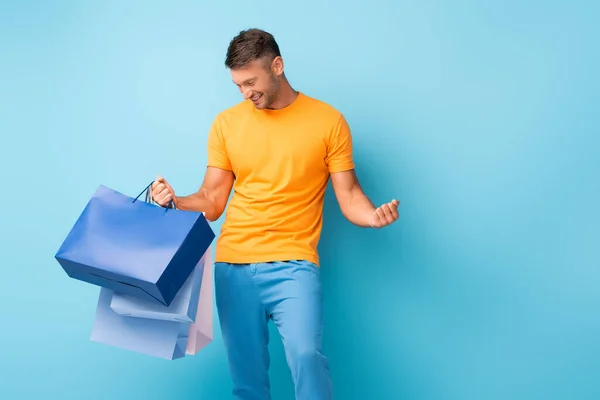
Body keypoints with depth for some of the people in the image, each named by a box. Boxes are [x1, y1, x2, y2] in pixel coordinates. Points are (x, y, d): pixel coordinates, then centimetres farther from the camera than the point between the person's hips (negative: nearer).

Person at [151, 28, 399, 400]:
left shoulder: (328, 121, 2)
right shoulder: (226, 123, 9)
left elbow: (349, 196, 2)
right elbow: (212, 202, 11)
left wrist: (373, 215, -19)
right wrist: (175, 201, -8)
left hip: (293, 264, -2)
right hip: (233, 267, 3)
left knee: (306, 354, -24)